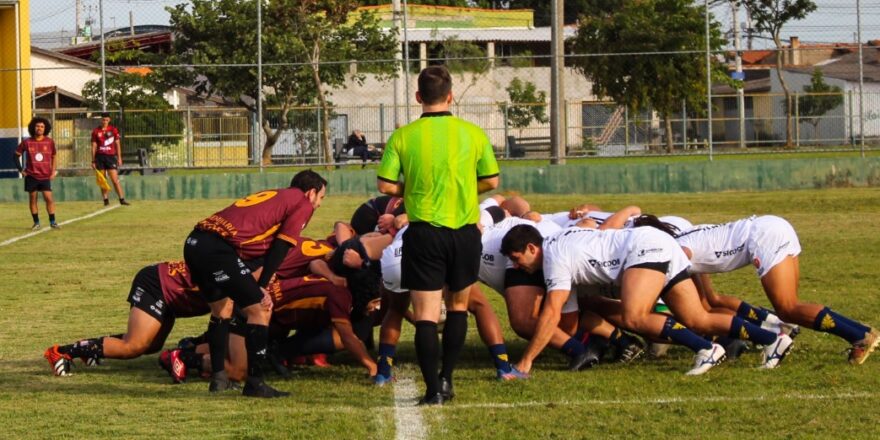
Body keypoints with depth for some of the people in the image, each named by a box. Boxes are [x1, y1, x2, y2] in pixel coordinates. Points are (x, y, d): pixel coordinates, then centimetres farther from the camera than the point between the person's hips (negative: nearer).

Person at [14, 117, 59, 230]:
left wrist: (54, 171, 4)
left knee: (49, 198, -7)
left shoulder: (50, 142, 1)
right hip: (31, 176, 0)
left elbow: (53, 157, 13)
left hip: (45, 176, 0)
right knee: (32, 199, 5)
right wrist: (20, 169, 1)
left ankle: (52, 222, 2)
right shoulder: (27, 142, -2)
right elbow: (17, 155, 8)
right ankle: (36, 222, 14)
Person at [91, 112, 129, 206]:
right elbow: (94, 146, 6)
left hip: (111, 156, -1)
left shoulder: (113, 130, 5)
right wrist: (93, 161, 3)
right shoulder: (96, 131, 4)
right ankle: (105, 200, 9)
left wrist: (119, 158, 3)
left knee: (115, 180, -8)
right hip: (100, 157, 1)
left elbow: (117, 144, 8)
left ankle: (122, 199, -7)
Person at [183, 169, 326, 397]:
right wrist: (262, 286, -3)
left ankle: (218, 378, 29)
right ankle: (254, 383, -4)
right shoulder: (303, 204, 8)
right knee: (259, 309, -2)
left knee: (221, 308, 25)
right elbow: (281, 246, -1)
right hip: (218, 248, -9)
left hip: (194, 242, 9)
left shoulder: (273, 195, 31)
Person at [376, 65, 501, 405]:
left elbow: (386, 185, -7)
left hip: (425, 233, -2)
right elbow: (491, 181, 5)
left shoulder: (403, 137, -6)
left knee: (425, 315, 0)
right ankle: (447, 378, 18)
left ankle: (433, 389, -9)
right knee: (458, 306, 21)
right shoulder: (473, 134, -2)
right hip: (465, 233, 2)